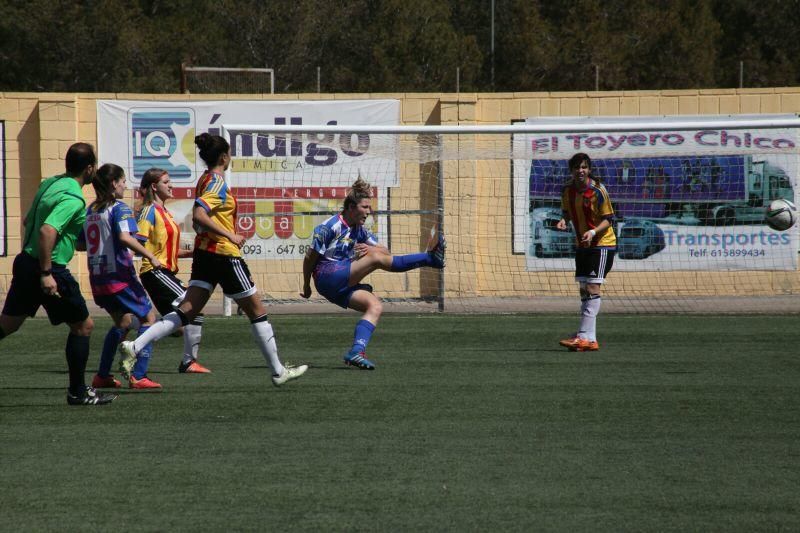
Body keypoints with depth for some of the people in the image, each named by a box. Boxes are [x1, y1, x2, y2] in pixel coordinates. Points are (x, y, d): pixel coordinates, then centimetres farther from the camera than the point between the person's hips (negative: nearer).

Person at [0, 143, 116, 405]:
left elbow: (28, 221, 21)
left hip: (25, 262, 9)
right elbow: (47, 231, -30)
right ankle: (77, 391, 11)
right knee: (83, 325, 6)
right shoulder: (73, 199, -19)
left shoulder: (49, 184, 10)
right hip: (49, 270, -9)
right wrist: (46, 274, -27)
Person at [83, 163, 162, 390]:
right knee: (149, 318, 3)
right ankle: (138, 375, -8)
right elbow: (124, 237, -25)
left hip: (98, 278, 7)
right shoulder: (120, 209, -10)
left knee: (123, 323, 23)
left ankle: (102, 375, 17)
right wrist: (150, 256, -21)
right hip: (120, 276, -7)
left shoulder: (90, 210, 11)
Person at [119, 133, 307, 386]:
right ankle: (278, 371, 13)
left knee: (187, 310, 1)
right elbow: (199, 216, -27)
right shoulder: (217, 182, -15)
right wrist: (230, 236, -24)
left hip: (204, 252, 8)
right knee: (257, 311, 5)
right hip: (224, 254, -8)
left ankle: (135, 346, -15)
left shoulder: (205, 180, 13)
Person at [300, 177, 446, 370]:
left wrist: (370, 249, -7)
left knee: (375, 306, -17)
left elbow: (385, 251, 16)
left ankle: (356, 352, -25)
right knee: (376, 259, -23)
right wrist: (306, 287, 3)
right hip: (327, 278, -9)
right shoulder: (329, 227, -8)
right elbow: (310, 258, -4)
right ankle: (430, 258, -25)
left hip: (343, 286, 9)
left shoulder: (359, 231, 16)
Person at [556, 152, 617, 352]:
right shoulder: (568, 190, 0)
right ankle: (589, 339, 11)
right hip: (582, 246, 7)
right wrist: (563, 220, -8)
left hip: (602, 244, -7)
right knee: (584, 290, 6)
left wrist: (593, 232, -28)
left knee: (592, 288, -14)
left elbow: (608, 219, -12)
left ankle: (584, 337, -18)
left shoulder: (598, 191, -17)